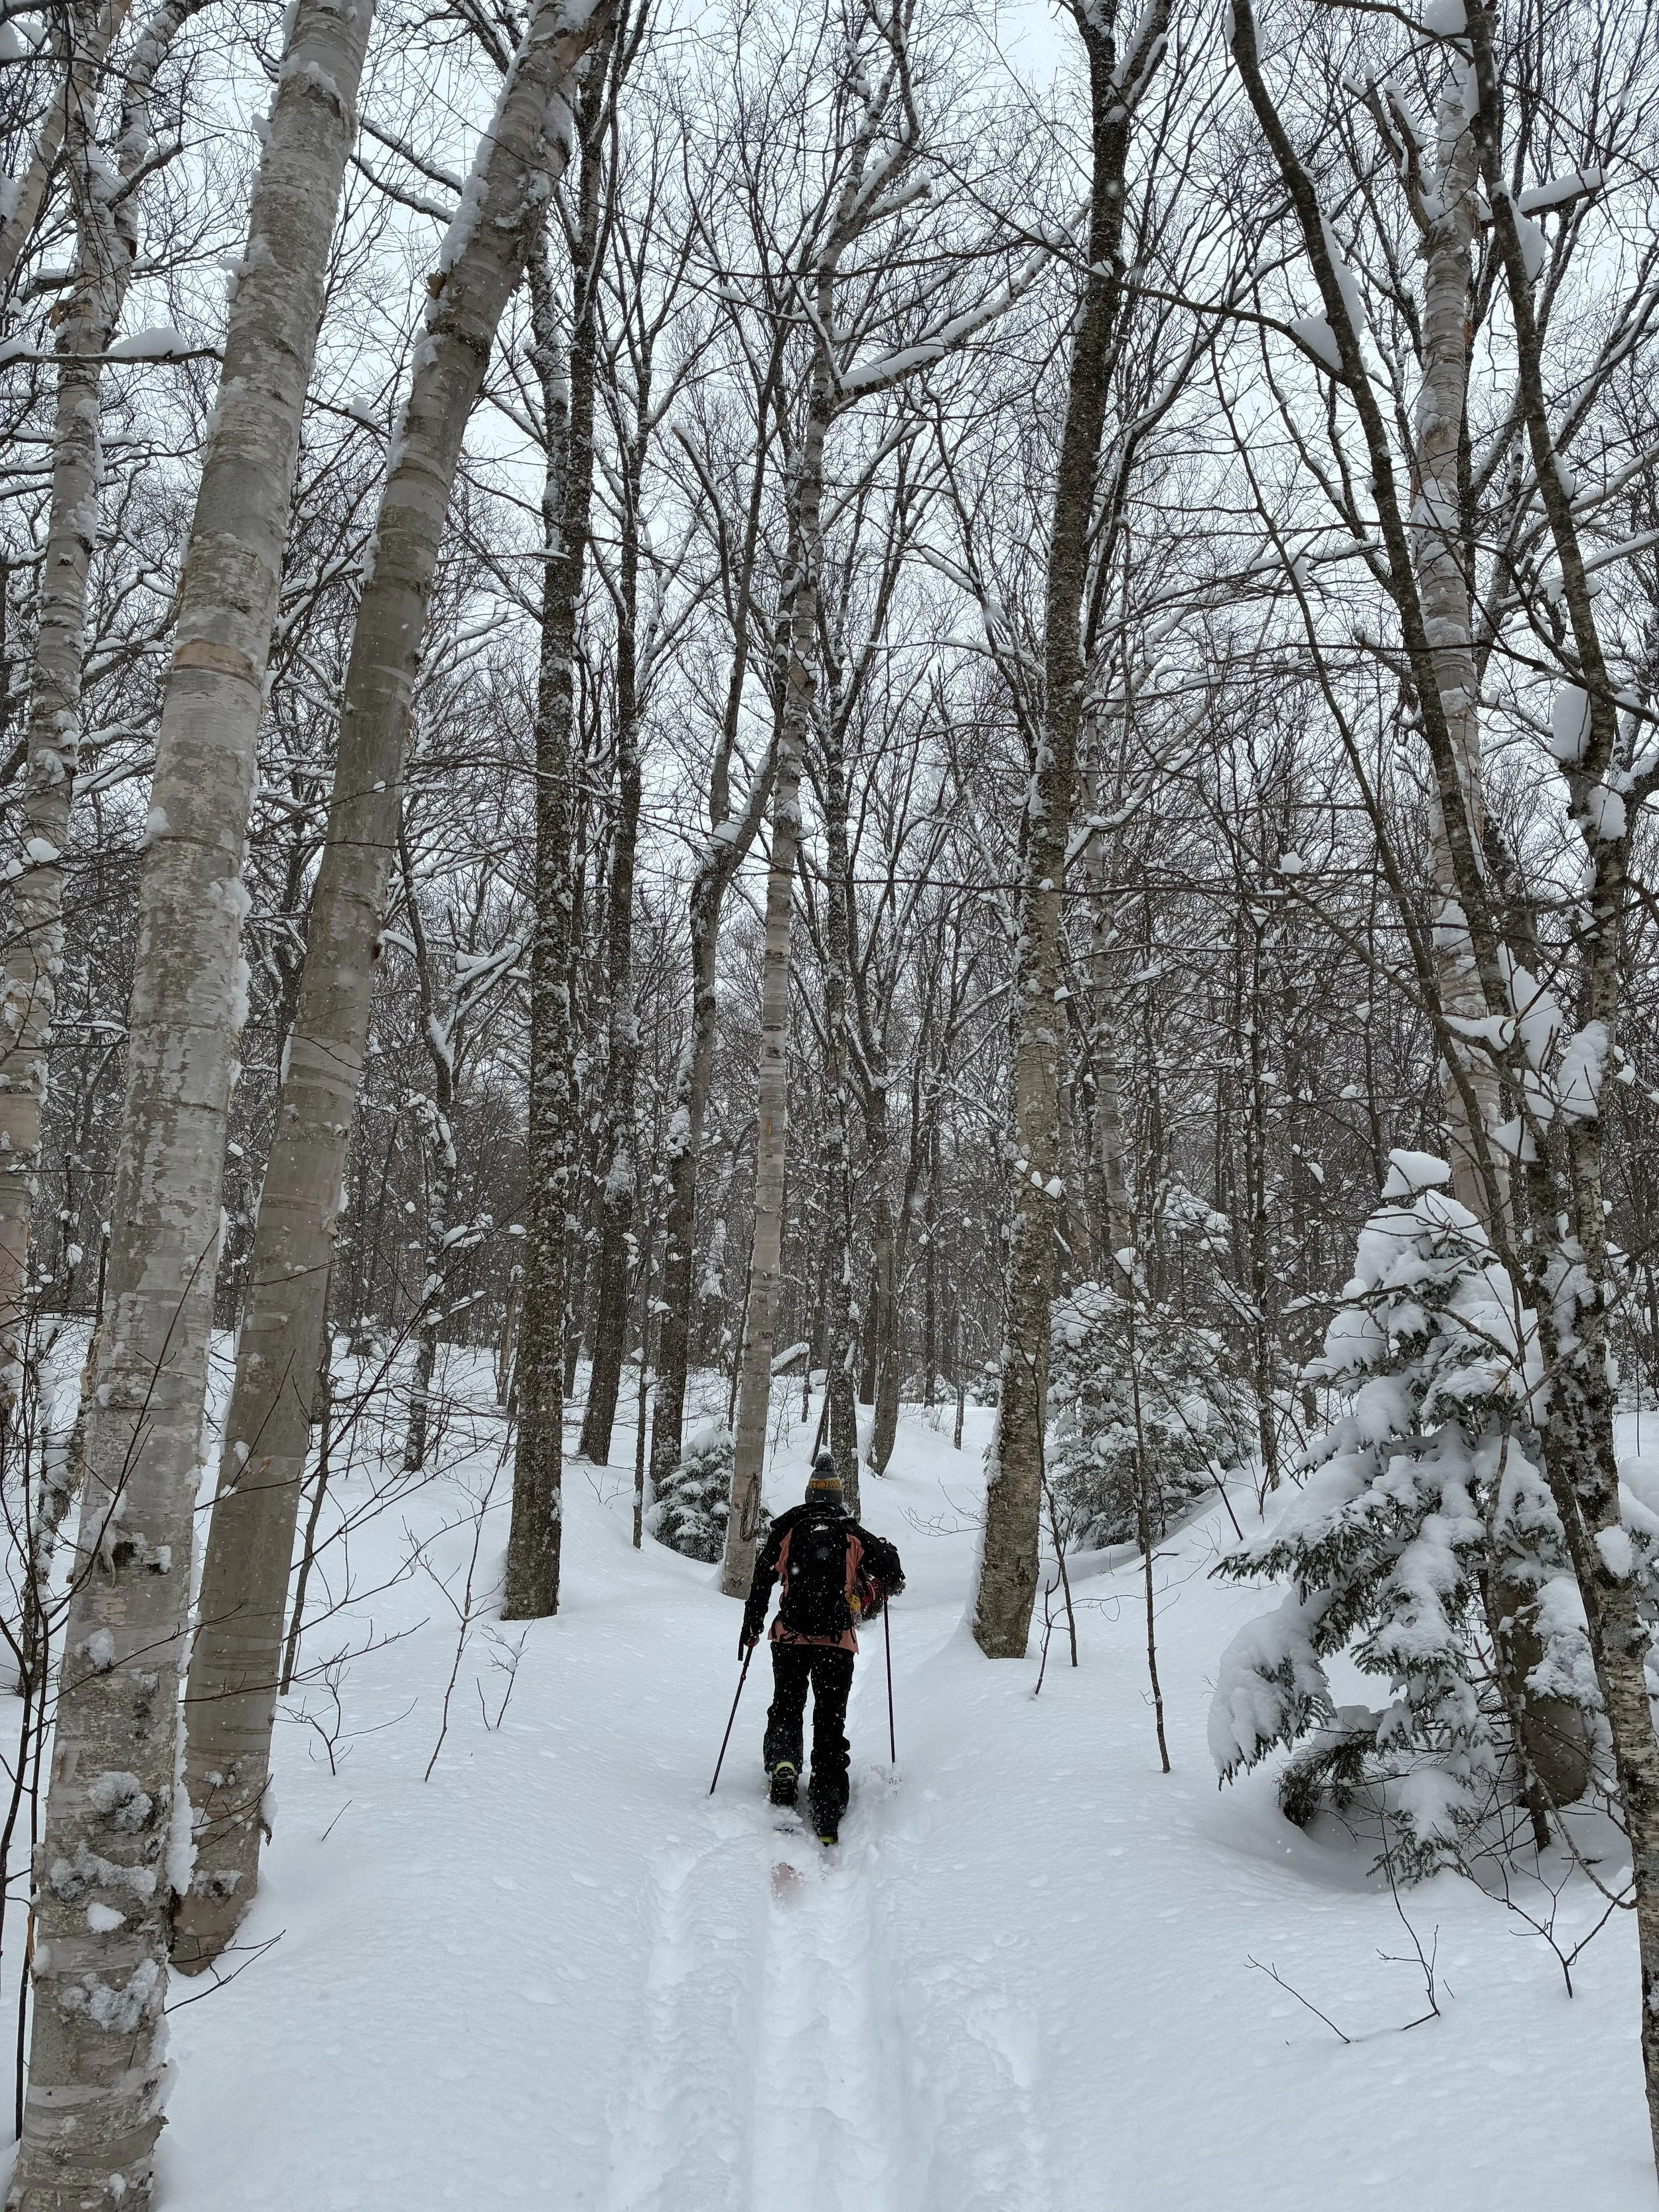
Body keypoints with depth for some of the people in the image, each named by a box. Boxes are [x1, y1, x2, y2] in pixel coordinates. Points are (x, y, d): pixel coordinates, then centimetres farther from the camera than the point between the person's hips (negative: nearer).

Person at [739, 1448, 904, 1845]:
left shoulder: (786, 1529, 7)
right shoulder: (855, 1536, 7)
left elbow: (761, 1581, 7)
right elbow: (893, 1576, 3)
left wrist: (750, 1629, 17)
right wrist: (870, 1605, 23)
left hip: (789, 1637, 0)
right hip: (838, 1641, 0)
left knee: (786, 1705, 19)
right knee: (831, 1721, 7)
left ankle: (782, 1759, -12)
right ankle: (828, 1814, 0)